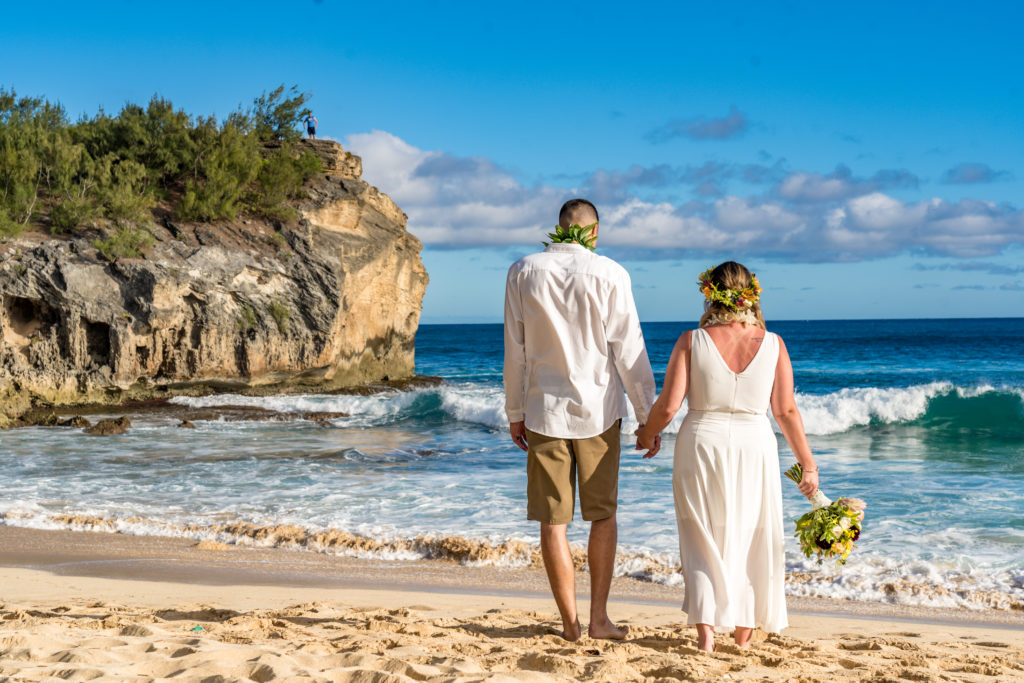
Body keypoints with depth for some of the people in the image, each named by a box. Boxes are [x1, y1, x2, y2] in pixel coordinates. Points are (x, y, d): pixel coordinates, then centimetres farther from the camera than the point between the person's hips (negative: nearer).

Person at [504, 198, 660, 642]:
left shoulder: (522, 273, -1)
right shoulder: (609, 274, -6)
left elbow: (514, 350, 2)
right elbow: (628, 350, -5)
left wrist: (515, 412, 11)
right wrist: (647, 415, 3)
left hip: (545, 410, 1)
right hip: (597, 410, 0)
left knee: (553, 521, 6)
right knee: (603, 515, 14)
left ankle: (570, 623, 10)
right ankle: (598, 618, 13)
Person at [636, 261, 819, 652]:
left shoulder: (692, 341, -8)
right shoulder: (772, 344, -4)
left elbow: (668, 404, -9)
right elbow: (786, 411, -3)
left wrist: (647, 435, 10)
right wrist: (808, 464, 6)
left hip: (701, 446, -1)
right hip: (754, 447, 1)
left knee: (703, 540, 10)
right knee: (750, 540, 16)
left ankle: (705, 629, -1)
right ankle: (744, 630, 24)